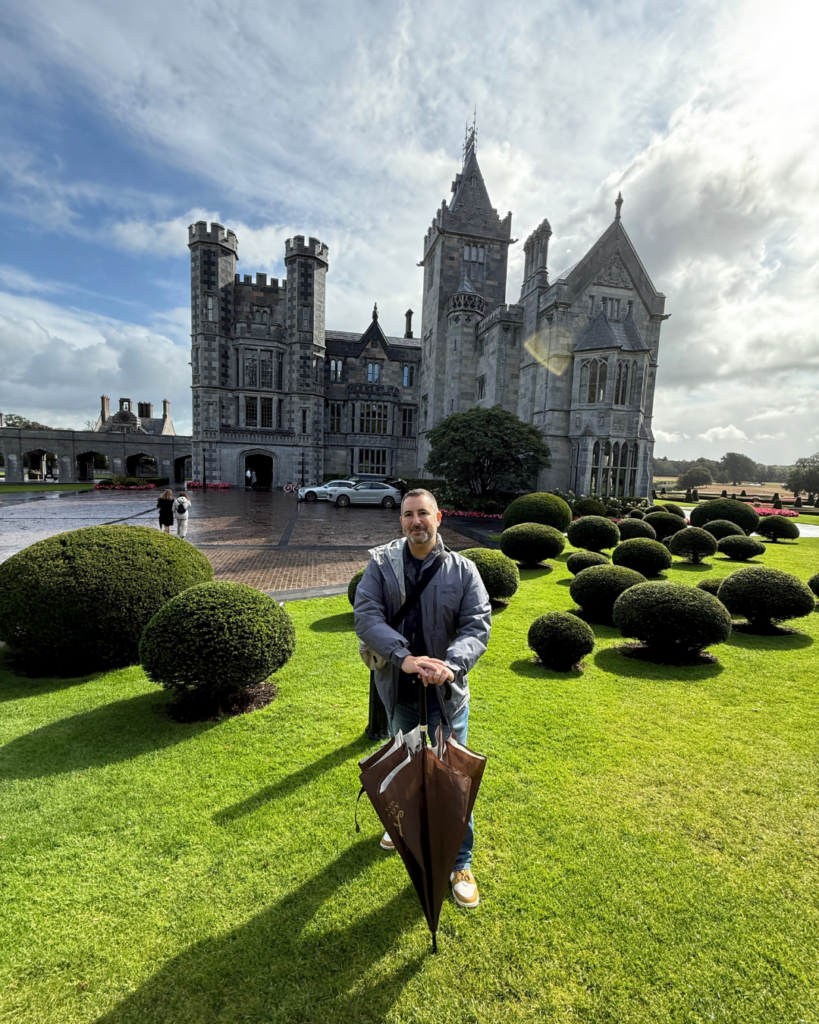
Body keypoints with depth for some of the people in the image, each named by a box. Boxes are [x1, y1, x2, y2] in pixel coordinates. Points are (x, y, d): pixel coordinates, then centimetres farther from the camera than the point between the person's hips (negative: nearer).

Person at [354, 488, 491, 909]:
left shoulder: (463, 570, -9)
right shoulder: (381, 564, -9)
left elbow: (477, 626, -14)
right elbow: (366, 616, -19)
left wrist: (451, 664, -33)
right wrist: (403, 657, -33)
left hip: (447, 689, -1)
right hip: (398, 688, 2)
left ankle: (460, 863, 32)